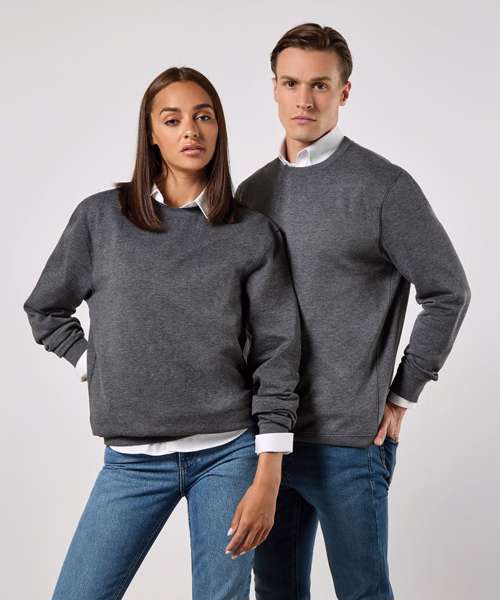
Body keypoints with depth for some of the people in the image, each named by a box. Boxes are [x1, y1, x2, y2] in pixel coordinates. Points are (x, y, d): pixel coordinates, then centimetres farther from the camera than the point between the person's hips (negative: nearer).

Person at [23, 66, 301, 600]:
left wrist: (267, 478, -7)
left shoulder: (254, 234, 0)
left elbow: (276, 354, -2)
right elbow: (45, 311, 15)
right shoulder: (101, 218, 2)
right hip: (132, 458, 1)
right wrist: (96, 367, 1)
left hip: (230, 452, -1)